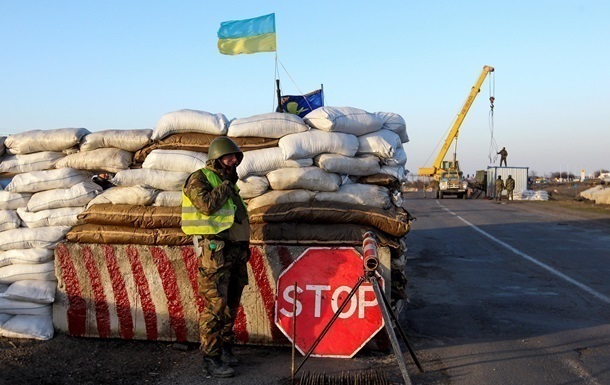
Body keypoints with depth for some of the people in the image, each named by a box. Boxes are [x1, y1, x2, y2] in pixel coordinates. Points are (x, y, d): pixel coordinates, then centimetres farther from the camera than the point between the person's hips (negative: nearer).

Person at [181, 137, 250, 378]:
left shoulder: (228, 182, 21)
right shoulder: (199, 179, -3)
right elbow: (207, 204, -22)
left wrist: (244, 245, 22)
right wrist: (225, 187, -9)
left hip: (235, 249, 8)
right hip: (215, 251, -8)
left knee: (231, 304, 12)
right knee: (215, 305, -9)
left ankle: (226, 348, 23)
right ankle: (211, 357, -3)